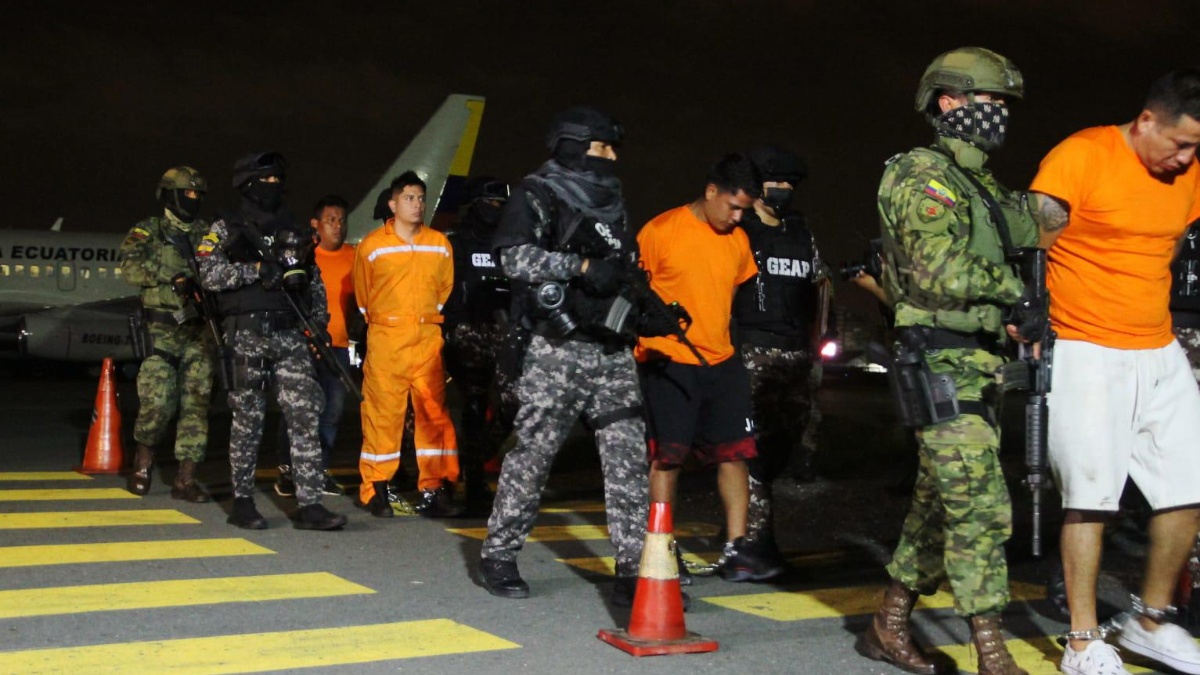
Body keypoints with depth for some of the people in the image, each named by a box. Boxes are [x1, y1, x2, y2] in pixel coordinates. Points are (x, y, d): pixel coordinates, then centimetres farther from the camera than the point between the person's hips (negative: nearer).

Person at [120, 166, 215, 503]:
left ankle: (185, 480, 5)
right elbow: (131, 267, -12)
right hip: (163, 329, -3)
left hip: (201, 330, 3)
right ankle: (144, 459, 18)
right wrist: (171, 275, -23)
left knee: (197, 403, 0)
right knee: (158, 401, -10)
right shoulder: (148, 232, 4)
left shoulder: (209, 234, 14)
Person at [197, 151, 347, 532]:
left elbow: (314, 281, 23)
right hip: (247, 335, -4)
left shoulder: (293, 230, 18)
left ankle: (310, 505, -5)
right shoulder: (227, 229, 5)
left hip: (290, 335, 4)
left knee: (305, 416, -5)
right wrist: (257, 269, -18)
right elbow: (210, 275, -10)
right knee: (248, 419, 2)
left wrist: (320, 320, 12)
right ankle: (242, 501, 14)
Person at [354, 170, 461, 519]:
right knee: (382, 411, -1)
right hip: (385, 338, -2)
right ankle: (376, 490, 8)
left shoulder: (439, 244, 8)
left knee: (434, 411, 0)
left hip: (428, 337, 2)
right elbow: (363, 294, 13)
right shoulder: (371, 245, 2)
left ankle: (435, 488, 7)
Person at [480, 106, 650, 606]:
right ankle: (499, 556, 16)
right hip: (558, 351, -6)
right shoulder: (538, 195, -4)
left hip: (612, 352, 6)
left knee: (628, 459, 0)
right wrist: (582, 266, -24)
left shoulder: (611, 201, 19)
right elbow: (515, 255, -19)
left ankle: (633, 571, 3)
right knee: (532, 453, 0)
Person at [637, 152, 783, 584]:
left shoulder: (739, 240, 10)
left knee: (735, 451, 4)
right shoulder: (661, 232, -7)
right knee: (667, 455, -2)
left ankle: (736, 549, 11)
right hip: (668, 362, -6)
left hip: (721, 362, 6)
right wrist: (643, 342, -7)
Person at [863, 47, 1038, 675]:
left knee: (939, 503, 14)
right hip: (942, 365, -9)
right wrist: (1012, 286, -11)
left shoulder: (983, 186, 20)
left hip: (977, 366, 9)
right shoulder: (922, 175, -9)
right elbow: (942, 272, -20)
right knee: (981, 506, -12)